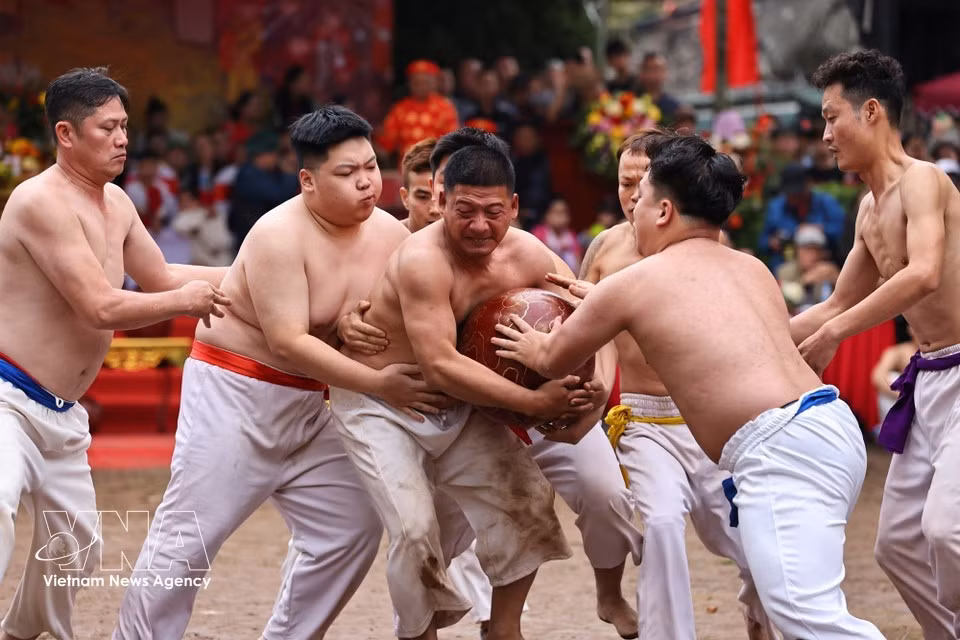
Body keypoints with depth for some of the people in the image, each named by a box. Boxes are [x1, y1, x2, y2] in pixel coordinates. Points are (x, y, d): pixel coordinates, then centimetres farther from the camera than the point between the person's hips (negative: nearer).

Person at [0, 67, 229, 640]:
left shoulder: (116, 203, 9)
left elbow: (161, 277, 23)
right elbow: (102, 308, -23)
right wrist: (186, 301, -9)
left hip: (62, 412, 9)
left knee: (75, 545, 18)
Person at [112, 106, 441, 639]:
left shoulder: (390, 235, -3)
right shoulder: (280, 235, -21)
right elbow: (287, 342, -26)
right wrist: (378, 384, -27)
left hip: (305, 403, 7)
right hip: (235, 392, -7)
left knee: (354, 525, 5)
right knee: (190, 533, -8)